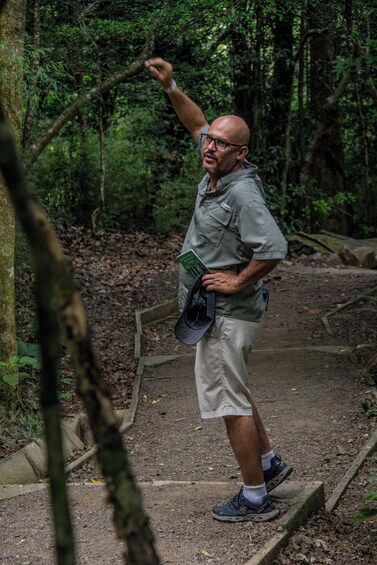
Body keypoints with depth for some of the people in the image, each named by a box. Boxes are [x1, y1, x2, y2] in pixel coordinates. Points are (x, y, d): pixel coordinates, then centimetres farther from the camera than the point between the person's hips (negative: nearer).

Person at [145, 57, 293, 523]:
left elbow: (274, 250, -33)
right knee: (233, 394, 24)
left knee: (230, 402, -3)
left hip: (226, 315, -10)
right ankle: (269, 463, 39)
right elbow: (198, 124, 21)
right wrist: (169, 87, 12)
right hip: (216, 312, 10)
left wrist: (238, 281, -21)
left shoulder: (242, 193, -23)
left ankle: (256, 499, 7)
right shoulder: (217, 171, 4)